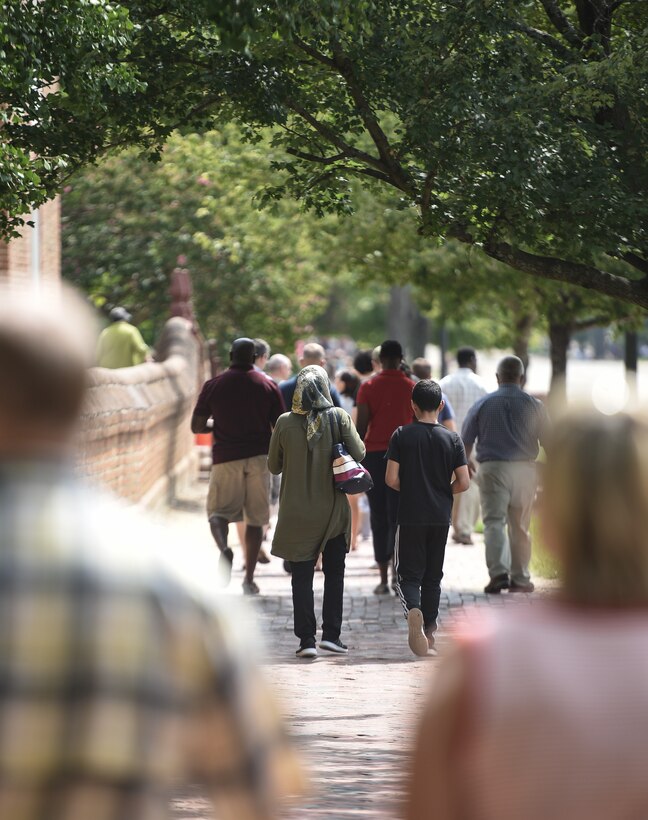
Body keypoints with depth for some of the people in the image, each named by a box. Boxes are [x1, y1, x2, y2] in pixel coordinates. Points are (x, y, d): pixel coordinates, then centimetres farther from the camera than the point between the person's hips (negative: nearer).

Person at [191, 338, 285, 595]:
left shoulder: (213, 386, 1)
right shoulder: (268, 386, 3)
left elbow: (196, 426, 3)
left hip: (227, 457, -1)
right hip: (260, 457, 1)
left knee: (219, 511, 7)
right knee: (255, 519, 8)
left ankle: (224, 548, -25)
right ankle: (249, 579, 6)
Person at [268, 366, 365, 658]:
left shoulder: (285, 423, -9)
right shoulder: (339, 418, -10)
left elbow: (273, 466, 0)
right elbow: (359, 453, -5)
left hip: (297, 511, 0)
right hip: (333, 509, 0)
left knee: (302, 576, 6)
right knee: (334, 572, 16)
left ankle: (307, 639, 2)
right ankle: (330, 634, 12)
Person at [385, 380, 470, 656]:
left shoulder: (401, 435, -6)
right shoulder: (452, 439, -2)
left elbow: (391, 479, -10)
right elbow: (463, 482, -5)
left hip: (410, 517, -2)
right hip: (441, 517, 2)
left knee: (408, 574, 2)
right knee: (432, 576, 14)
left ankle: (413, 611, -27)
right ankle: (429, 632, 18)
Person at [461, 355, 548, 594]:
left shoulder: (482, 404, 2)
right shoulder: (534, 405, 2)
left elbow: (465, 440, 9)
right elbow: (547, 440, 6)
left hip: (492, 469, -1)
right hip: (524, 468, 1)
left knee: (494, 521, -4)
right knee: (520, 527, 10)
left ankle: (498, 572, -22)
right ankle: (520, 579, 14)